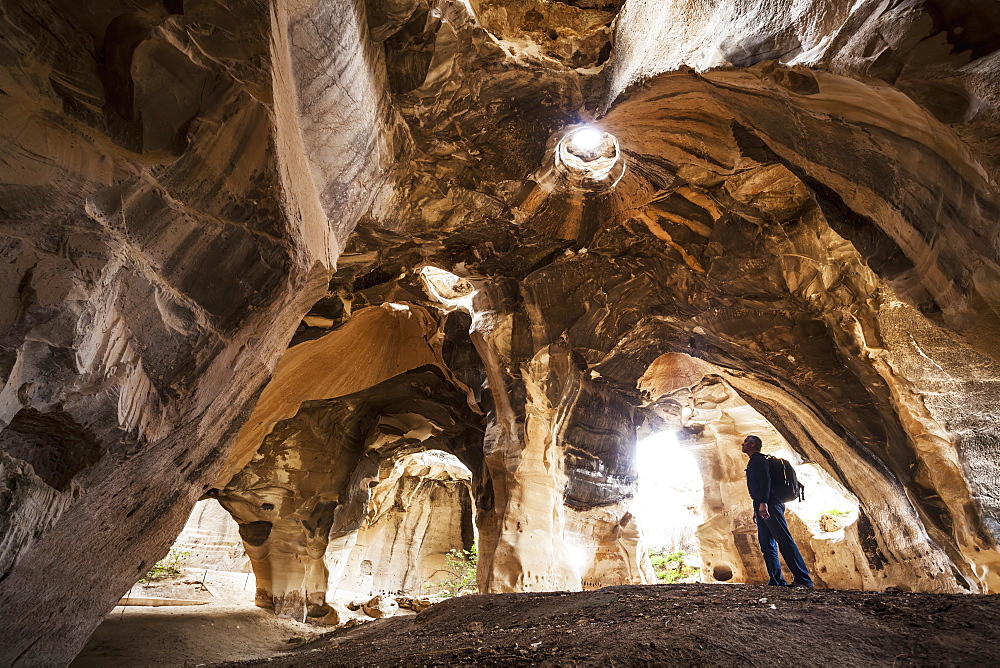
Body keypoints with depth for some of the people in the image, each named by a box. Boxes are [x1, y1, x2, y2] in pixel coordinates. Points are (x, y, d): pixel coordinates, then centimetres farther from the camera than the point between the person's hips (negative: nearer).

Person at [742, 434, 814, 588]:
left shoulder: (758, 459, -4)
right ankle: (777, 581, 4)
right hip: (762, 507, 10)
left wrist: (763, 503, -26)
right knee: (767, 545, 5)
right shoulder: (753, 462, 26)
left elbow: (765, 480, -18)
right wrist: (757, 509, 24)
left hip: (770, 505, -10)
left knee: (784, 540, -12)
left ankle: (803, 579, -12)